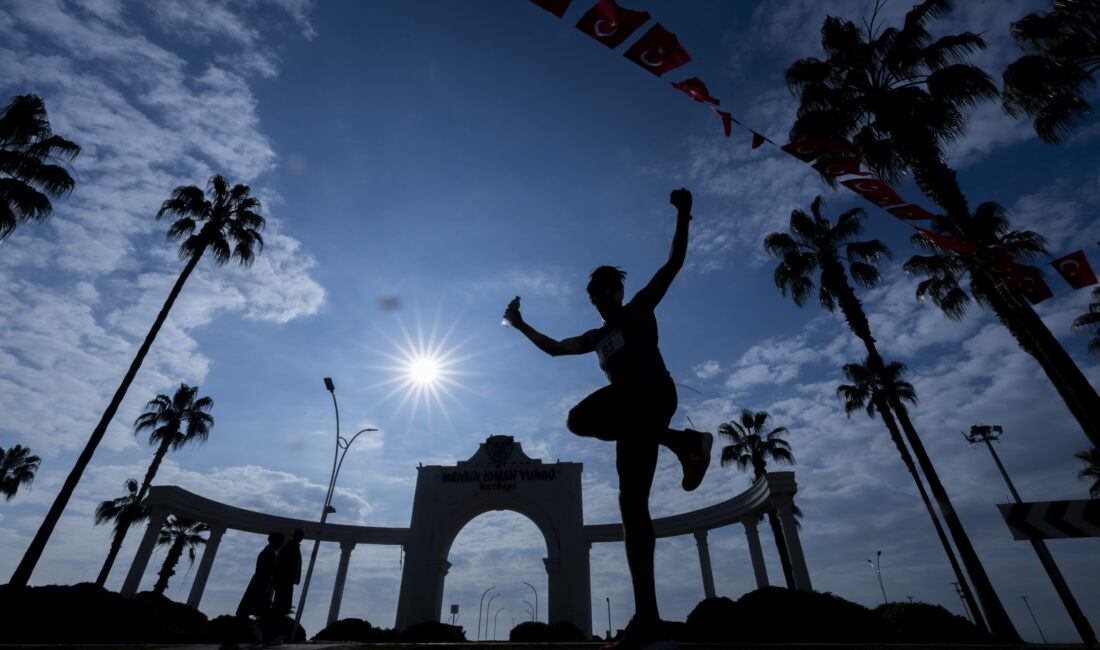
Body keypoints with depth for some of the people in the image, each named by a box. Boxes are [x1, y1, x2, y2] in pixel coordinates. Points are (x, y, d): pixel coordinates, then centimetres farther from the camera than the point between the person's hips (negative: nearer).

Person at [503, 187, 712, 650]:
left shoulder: (641, 308, 17)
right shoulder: (596, 337, 32)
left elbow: (674, 262, 11)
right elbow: (555, 348, 36)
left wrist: (682, 215, 4)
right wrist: (520, 325, 34)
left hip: (653, 390, -6)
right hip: (634, 410, 6)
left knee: (579, 418, -28)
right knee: (632, 502, -5)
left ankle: (682, 441, -19)